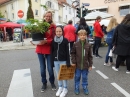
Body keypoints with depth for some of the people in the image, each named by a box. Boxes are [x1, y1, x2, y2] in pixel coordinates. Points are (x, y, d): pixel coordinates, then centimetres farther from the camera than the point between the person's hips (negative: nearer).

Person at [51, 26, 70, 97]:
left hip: (63, 60, -3)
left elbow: (67, 52, -7)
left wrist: (68, 62, -10)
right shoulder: (53, 41, 0)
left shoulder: (65, 40, -8)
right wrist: (52, 61, 3)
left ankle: (65, 89, 23)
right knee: (58, 75, 15)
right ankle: (60, 87, 33)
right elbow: (52, 51, 5)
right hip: (56, 60, 3)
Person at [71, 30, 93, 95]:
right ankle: (76, 88, 30)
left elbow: (90, 56, 0)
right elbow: (72, 53, 0)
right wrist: (73, 62, -7)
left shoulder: (88, 45, -4)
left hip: (85, 65, 1)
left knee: (85, 77, 14)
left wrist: (90, 65, 1)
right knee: (77, 77, 13)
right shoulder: (75, 44, -7)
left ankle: (85, 87, 33)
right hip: (77, 65, 0)